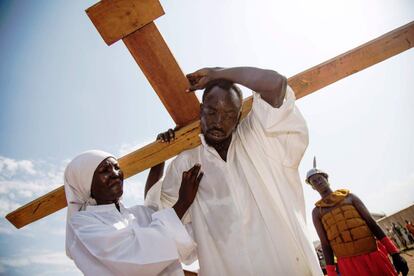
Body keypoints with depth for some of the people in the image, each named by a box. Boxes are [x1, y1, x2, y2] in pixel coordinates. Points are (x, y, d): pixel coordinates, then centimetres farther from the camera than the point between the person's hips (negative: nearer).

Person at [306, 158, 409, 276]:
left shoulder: (349, 196, 9)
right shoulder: (317, 212, 5)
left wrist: (394, 253, 0)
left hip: (374, 256, 1)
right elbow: (325, 243, 2)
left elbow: (371, 222, 5)